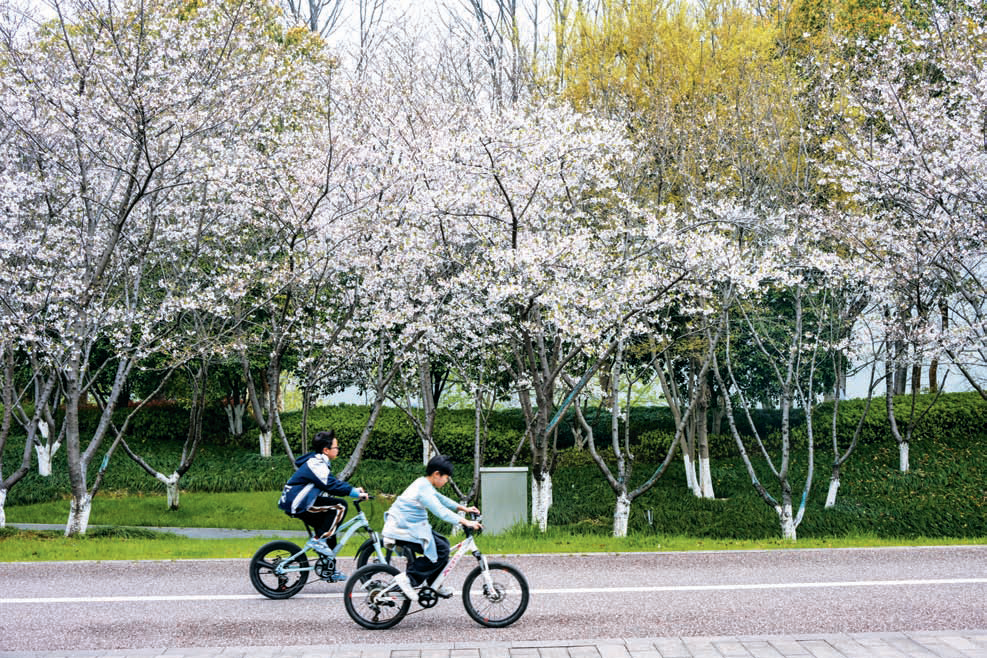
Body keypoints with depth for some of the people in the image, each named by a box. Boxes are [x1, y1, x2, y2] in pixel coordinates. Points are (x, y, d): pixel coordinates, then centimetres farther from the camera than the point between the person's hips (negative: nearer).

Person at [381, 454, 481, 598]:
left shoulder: (424, 485, 11)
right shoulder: (424, 489, -20)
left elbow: (442, 499, 24)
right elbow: (440, 510, -30)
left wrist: (464, 508, 19)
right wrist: (465, 522, -34)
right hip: (403, 530, -10)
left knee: (443, 543, 12)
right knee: (441, 550, -14)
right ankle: (408, 578, -13)